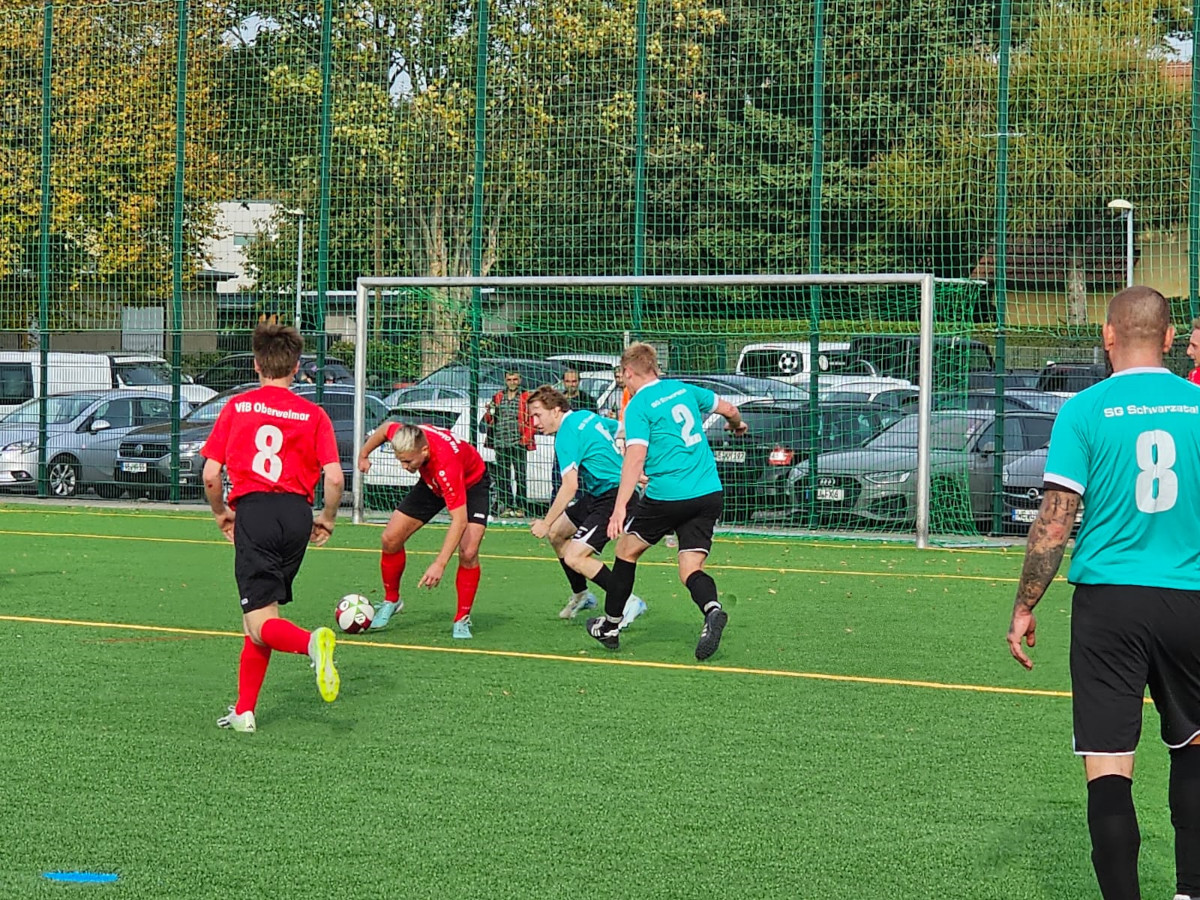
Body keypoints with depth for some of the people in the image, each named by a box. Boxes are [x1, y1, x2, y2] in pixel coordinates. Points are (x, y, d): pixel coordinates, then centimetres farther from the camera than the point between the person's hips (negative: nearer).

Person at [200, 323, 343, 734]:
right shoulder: (313, 414, 7)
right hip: (297, 514, 3)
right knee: (261, 614, 17)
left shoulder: (236, 407, 7)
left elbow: (210, 475, 3)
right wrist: (327, 519, 16)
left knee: (261, 624, -4)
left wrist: (221, 513, 22)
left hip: (253, 510, -3)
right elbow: (334, 478, -2)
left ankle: (311, 642, -37)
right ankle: (244, 710, 17)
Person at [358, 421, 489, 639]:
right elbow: (386, 427, -4)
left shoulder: (446, 466, -46)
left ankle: (462, 620, -4)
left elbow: (459, 519, -46)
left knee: (468, 553, -23)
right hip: (432, 482, 6)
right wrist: (364, 454, 10)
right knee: (390, 539, -3)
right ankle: (391, 600, 20)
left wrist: (440, 564, -50)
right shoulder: (403, 436, -31)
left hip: (471, 483, -6)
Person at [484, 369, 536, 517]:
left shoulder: (527, 398, 4)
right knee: (503, 476, 4)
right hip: (500, 442, 4)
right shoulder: (498, 397, 16)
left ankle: (520, 507, -3)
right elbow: (489, 420, 20)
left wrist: (527, 436, -11)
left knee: (520, 476, -6)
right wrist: (490, 413, -2)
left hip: (519, 443, -4)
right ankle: (507, 506, 9)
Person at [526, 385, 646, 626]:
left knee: (574, 558, -16)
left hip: (613, 496, -10)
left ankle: (628, 603, -9)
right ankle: (580, 595, 31)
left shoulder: (567, 434, -18)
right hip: (599, 495, 10)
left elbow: (569, 487, -24)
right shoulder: (586, 416, 9)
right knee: (556, 533, 17)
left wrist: (546, 523, -18)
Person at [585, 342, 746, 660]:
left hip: (667, 497, -5)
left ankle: (610, 626, 25)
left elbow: (635, 457, -19)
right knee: (690, 569, 4)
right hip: (709, 493, 5)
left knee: (627, 550, 17)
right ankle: (712, 609, -29)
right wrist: (737, 425, 48)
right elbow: (728, 409, 24)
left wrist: (620, 508, -24)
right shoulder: (684, 390, 11)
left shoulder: (638, 406, -7)